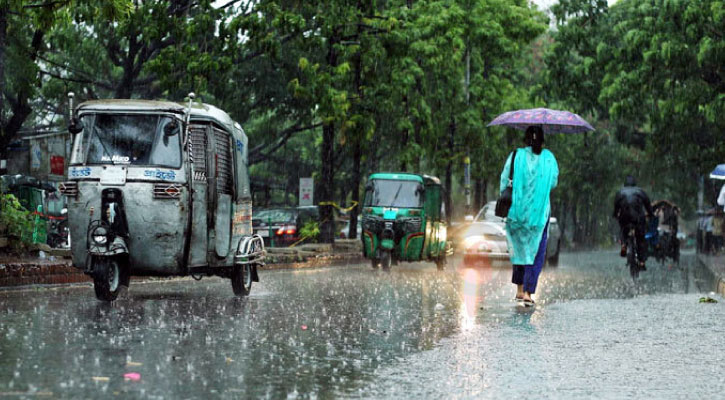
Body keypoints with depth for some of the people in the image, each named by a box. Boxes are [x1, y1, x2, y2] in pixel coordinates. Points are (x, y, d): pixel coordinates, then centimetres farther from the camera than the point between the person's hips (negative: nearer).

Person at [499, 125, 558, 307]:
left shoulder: (516, 156, -3)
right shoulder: (548, 158, -2)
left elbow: (504, 182, -2)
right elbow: (553, 182, 6)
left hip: (517, 209, 1)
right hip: (540, 210, -1)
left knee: (519, 248, 16)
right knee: (536, 251, 3)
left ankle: (520, 290, 17)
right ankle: (528, 292, -8)